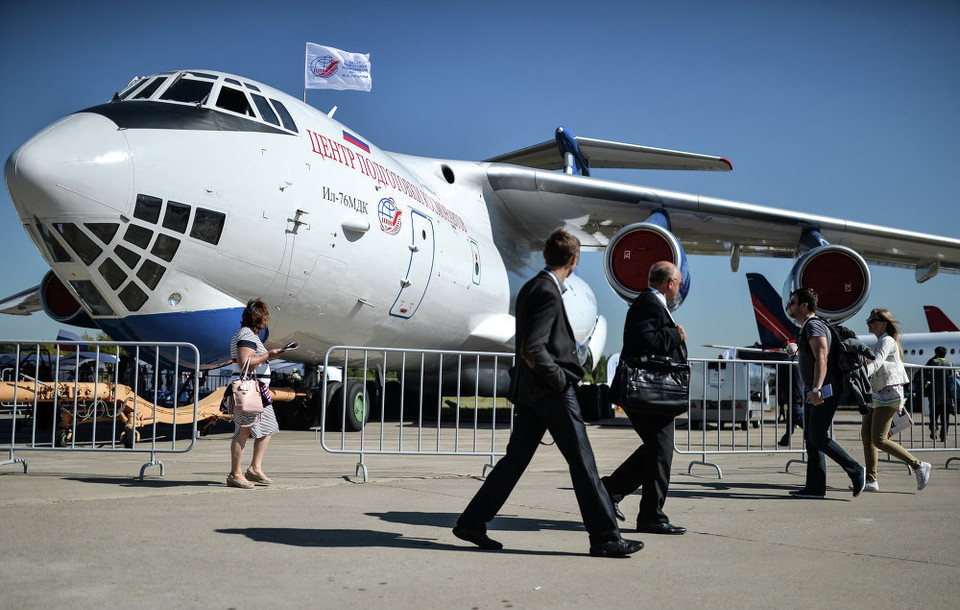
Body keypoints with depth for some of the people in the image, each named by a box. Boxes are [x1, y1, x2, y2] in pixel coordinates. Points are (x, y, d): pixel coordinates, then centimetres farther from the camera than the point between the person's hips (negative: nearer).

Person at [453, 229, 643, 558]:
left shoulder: (529, 288, 14)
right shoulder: (548, 293, -16)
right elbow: (531, 349, -23)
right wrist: (559, 378, -14)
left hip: (528, 391, 10)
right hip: (551, 392, -9)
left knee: (515, 458, 13)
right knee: (582, 462, -2)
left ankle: (471, 522, 16)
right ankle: (604, 537, 5)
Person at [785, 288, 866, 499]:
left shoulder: (814, 326, -12)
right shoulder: (807, 327, 19)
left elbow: (822, 359, -25)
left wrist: (816, 389, -34)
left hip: (824, 392, -10)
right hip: (813, 393, 10)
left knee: (818, 438, -11)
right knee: (811, 439, 7)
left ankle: (855, 470, 1)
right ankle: (815, 487, 8)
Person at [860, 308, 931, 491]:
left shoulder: (887, 341, -9)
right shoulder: (879, 344, 20)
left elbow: (876, 364, -25)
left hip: (889, 394, -9)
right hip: (878, 395, 10)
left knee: (879, 440, -12)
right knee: (866, 435, 0)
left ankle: (919, 466, 0)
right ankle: (871, 480, 1)